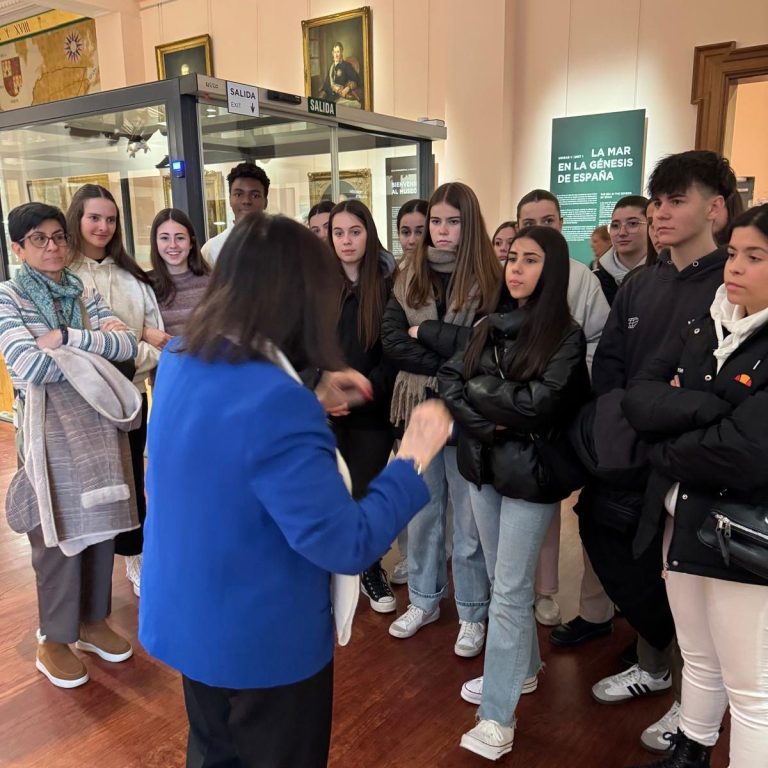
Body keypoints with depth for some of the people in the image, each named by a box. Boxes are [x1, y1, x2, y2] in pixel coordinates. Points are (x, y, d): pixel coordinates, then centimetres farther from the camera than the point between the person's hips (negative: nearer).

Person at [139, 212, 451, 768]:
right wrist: (413, 460, -18)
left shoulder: (179, 361, -7)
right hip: (263, 643, -7)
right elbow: (348, 547, -28)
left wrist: (313, 404, 6)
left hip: (186, 620, 7)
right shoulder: (276, 402, -34)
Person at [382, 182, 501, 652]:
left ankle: (473, 613, 25)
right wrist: (452, 362, -14)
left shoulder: (490, 278, -4)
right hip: (418, 407, 4)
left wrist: (425, 332, -10)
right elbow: (392, 341, -4)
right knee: (421, 510, 15)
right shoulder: (409, 277, 6)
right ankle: (424, 600, 34)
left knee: (469, 516, 7)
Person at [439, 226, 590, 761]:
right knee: (504, 581, 19)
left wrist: (477, 388, -9)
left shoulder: (566, 336, -9)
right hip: (482, 466, 6)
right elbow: (448, 381, 0)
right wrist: (490, 423, -14)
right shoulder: (489, 326, 7)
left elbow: (536, 403, -19)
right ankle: (522, 668, 40)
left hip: (530, 473, -5)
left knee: (509, 591, -1)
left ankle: (497, 716, 11)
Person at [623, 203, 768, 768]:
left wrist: (666, 450, -10)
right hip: (681, 521, 7)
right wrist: (705, 407, -21)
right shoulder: (705, 326, 4)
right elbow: (638, 397, -5)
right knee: (699, 662, 26)